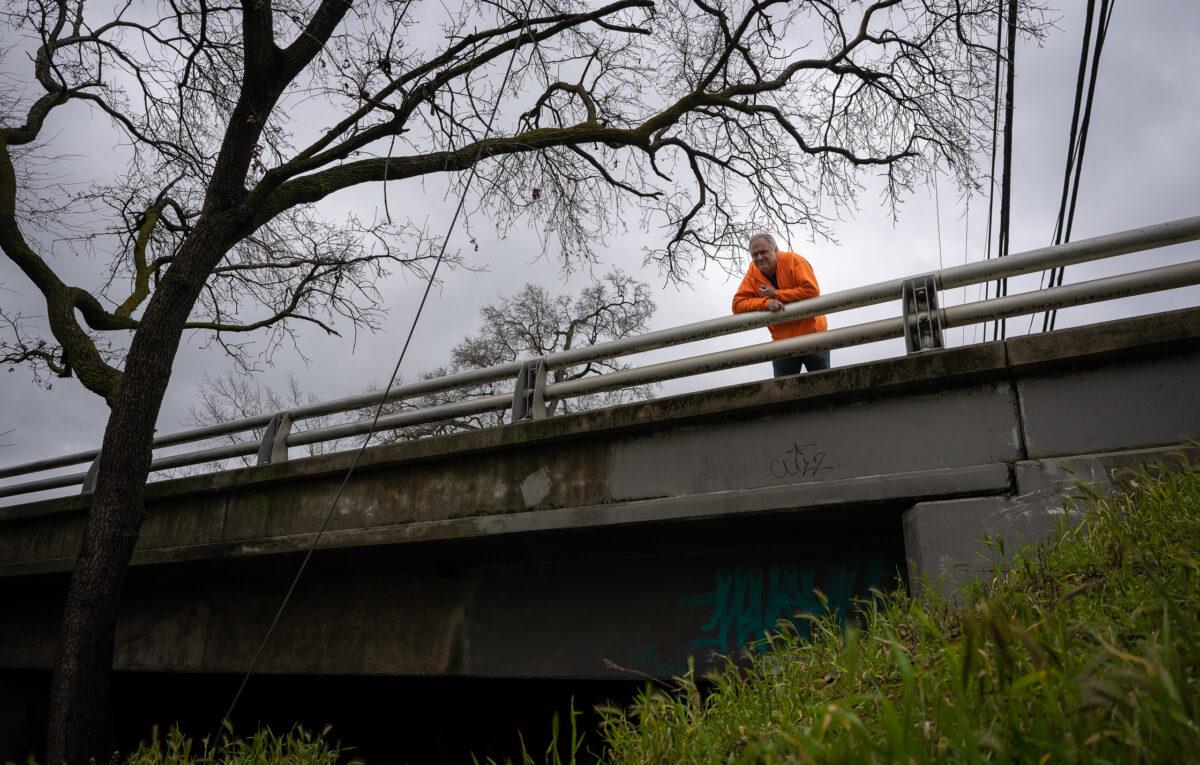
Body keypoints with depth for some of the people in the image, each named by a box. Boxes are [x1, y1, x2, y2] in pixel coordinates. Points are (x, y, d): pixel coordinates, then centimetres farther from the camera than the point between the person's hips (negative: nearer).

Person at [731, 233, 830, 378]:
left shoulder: (792, 260, -12)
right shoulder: (753, 272, -3)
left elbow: (811, 290, -22)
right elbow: (738, 304, -10)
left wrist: (775, 294, -20)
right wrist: (766, 302, -24)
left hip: (811, 333, -3)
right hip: (782, 341, 3)